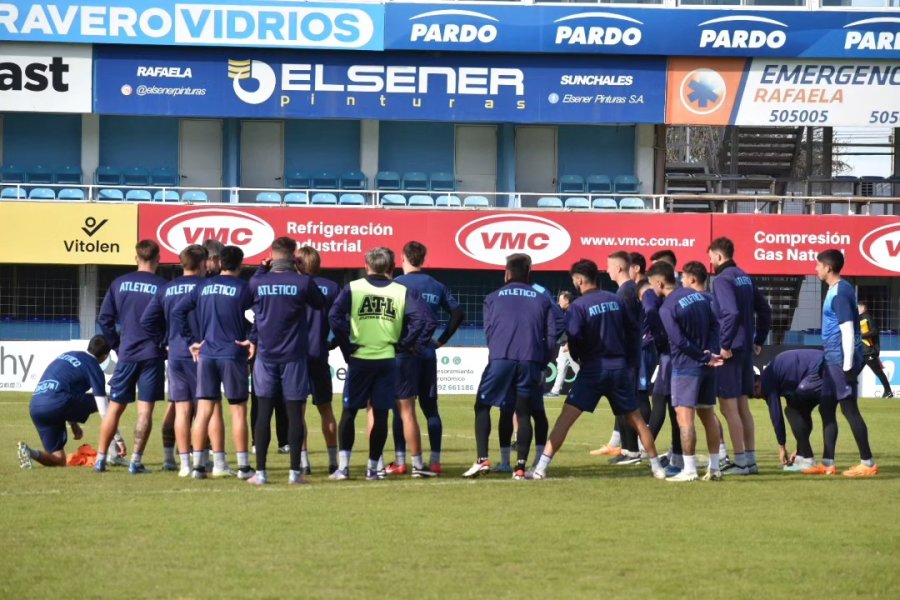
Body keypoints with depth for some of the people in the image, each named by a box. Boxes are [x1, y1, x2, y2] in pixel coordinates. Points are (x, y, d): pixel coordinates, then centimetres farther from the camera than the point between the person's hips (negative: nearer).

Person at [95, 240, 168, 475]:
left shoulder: (119, 284, 3)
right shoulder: (162, 287, -7)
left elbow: (104, 319, 4)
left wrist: (118, 345, 13)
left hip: (126, 354, 3)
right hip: (152, 355, -3)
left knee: (115, 407, 11)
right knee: (145, 409, 0)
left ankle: (100, 458, 12)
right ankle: (136, 461, -3)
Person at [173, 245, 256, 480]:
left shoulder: (204, 286, 8)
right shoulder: (242, 288, -4)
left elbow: (177, 312, 6)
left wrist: (192, 340, 8)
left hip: (206, 355, 4)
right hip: (233, 355, -4)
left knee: (204, 410, 4)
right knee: (238, 409, 2)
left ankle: (198, 465, 2)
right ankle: (243, 466, 2)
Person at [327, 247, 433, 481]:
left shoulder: (353, 288, 0)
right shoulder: (402, 292, 3)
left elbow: (334, 316, -14)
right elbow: (425, 319, -8)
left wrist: (346, 346, -5)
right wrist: (404, 345, 2)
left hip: (359, 358, -1)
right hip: (388, 360, 1)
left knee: (349, 411, 8)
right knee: (380, 414, 8)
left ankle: (343, 465, 1)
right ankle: (373, 467, 10)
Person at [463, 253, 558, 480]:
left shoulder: (493, 298, 13)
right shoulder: (542, 300, 14)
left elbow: (488, 331, 13)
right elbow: (552, 334, 7)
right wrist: (542, 363, 14)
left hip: (500, 359, -1)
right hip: (531, 362, 1)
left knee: (482, 407, 10)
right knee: (523, 413, 7)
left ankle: (482, 460, -4)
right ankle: (521, 467, -1)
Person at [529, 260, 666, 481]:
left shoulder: (579, 306, -9)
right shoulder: (617, 300, 5)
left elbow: (574, 338, -15)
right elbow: (634, 331, 8)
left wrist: (578, 358, 7)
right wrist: (632, 363, 16)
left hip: (593, 370, -4)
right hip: (620, 368, 4)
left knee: (566, 417, -7)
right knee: (635, 418, 16)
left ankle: (541, 467, -15)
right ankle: (656, 466, 19)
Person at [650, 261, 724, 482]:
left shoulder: (667, 308, -14)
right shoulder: (701, 296, 7)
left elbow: (680, 341, -18)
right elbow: (715, 326, 3)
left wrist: (705, 357, -9)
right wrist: (710, 353, -6)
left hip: (685, 366, -7)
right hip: (707, 366, 7)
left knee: (684, 416, -6)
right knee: (708, 415, 13)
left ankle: (689, 470, -10)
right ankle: (714, 468, 15)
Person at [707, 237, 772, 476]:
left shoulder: (723, 280, -14)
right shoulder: (745, 278, 12)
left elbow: (731, 313, -26)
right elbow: (765, 310, 16)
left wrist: (725, 346, -20)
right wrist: (758, 341, 19)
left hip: (729, 352, -8)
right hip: (746, 350, 8)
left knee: (729, 407, -3)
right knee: (742, 406, 14)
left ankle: (741, 461, -3)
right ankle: (750, 459, 15)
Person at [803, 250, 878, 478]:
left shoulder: (840, 293, -16)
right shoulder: (837, 289, 14)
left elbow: (848, 330, -20)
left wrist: (848, 366, -22)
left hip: (841, 358, -10)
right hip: (834, 359, 10)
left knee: (849, 408, -6)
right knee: (826, 409, 12)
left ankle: (867, 463, -3)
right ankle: (827, 463, 16)